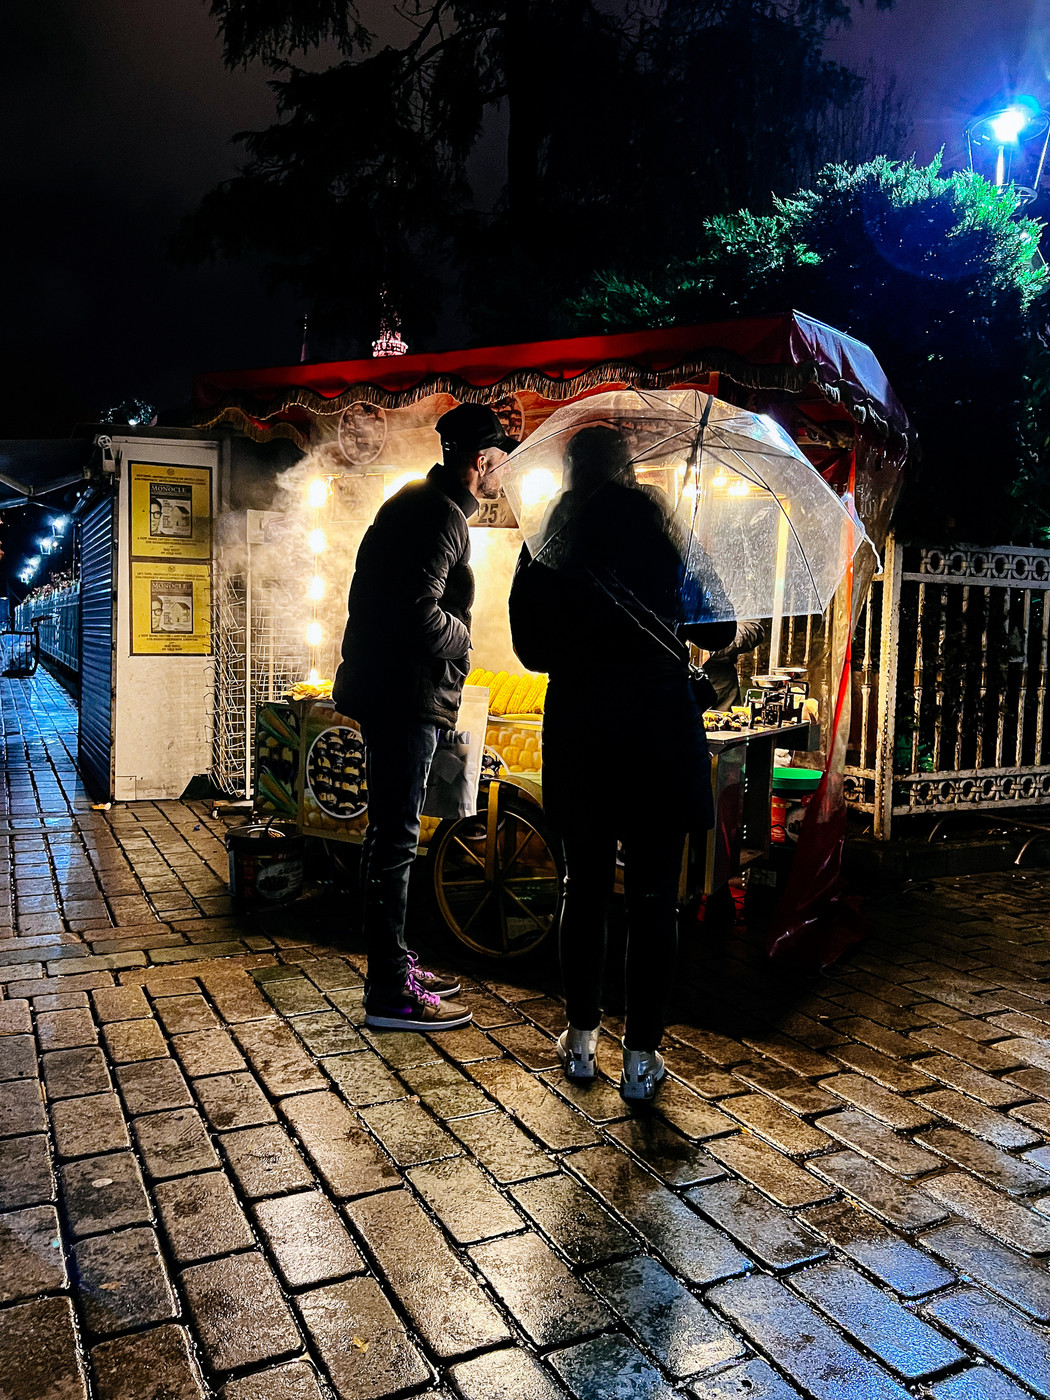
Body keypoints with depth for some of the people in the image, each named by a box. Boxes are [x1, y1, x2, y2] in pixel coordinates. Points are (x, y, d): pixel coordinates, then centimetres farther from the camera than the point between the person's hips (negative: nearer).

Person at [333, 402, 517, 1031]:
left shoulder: (414, 501, 17)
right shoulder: (444, 516, -15)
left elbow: (381, 595, 21)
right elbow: (421, 614, -26)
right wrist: (463, 637, -8)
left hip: (383, 689, 11)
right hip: (406, 695, -11)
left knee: (392, 834, 17)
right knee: (396, 841, -5)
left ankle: (395, 962, 29)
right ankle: (391, 993, 4)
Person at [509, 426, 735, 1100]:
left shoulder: (545, 546, 2)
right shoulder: (665, 536, -1)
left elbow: (531, 650, 6)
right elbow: (719, 631, 4)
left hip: (578, 732, 2)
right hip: (659, 727, -1)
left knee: (585, 886, 14)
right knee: (655, 896, 6)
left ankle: (582, 1040, 25)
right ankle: (642, 1055, 14)